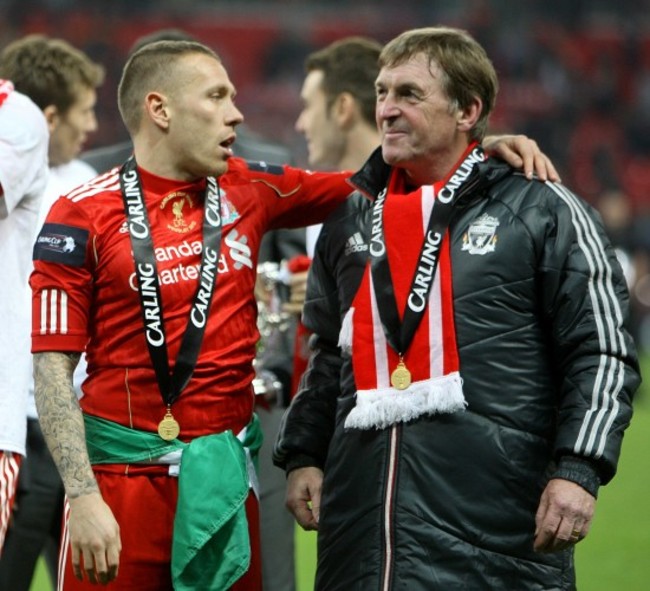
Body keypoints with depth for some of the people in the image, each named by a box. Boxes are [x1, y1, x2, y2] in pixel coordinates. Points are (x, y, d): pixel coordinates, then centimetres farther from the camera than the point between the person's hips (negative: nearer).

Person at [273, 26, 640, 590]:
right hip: (363, 521, 5)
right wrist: (303, 455, 17)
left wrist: (578, 470, -12)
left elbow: (602, 353, -3)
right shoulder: (351, 220, 18)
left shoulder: (541, 211, 0)